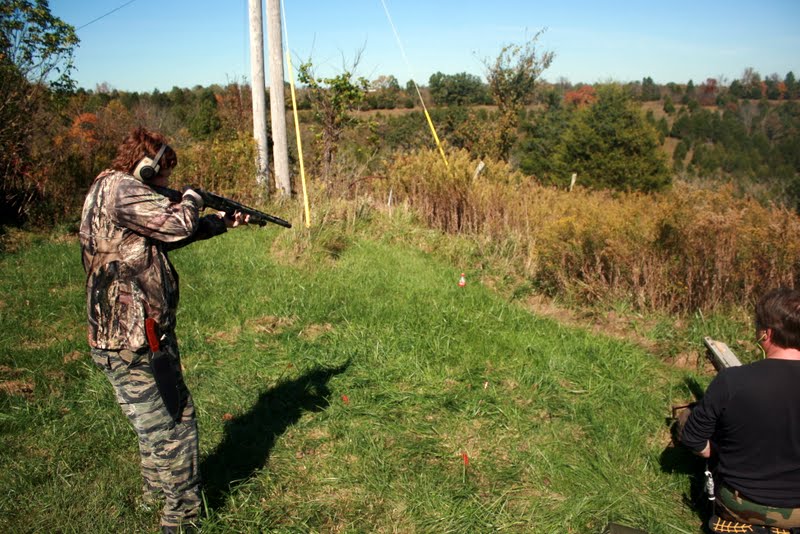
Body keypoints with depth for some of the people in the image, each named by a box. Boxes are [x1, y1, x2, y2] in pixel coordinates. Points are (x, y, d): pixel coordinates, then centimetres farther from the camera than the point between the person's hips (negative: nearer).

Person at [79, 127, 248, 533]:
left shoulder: (115, 190, 15)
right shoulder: (119, 190, -17)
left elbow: (167, 234, 22)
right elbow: (179, 225, -25)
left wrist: (223, 222, 23)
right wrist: (192, 199, -3)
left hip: (141, 334, 11)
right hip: (131, 342, -11)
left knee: (161, 419, 25)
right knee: (171, 427, 2)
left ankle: (157, 491, 43)